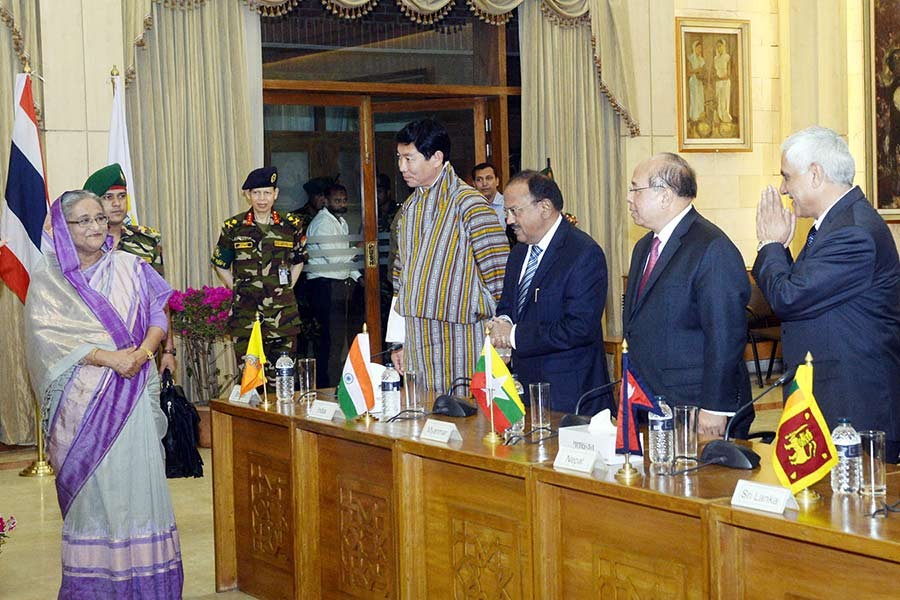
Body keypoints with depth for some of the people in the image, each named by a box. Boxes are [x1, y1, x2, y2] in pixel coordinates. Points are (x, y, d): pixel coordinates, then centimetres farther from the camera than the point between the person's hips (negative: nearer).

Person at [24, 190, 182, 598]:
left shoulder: (129, 267, 9)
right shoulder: (47, 280, 2)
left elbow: (158, 315, 8)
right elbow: (45, 334, -9)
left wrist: (143, 352, -13)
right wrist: (109, 357, -17)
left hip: (132, 393, 2)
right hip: (82, 400, -2)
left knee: (137, 476, -1)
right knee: (90, 482, -1)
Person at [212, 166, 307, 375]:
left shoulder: (290, 226, 5)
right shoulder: (233, 227, 2)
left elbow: (298, 261, 19)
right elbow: (220, 265, 12)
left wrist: (285, 289, 9)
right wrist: (238, 290, 4)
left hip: (282, 312, 1)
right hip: (245, 312, -1)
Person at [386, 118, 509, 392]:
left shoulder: (468, 204, -10)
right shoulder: (409, 208, 14)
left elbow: (499, 281, -12)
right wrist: (399, 341, 16)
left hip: (461, 348, -6)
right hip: (418, 348, 7)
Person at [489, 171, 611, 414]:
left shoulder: (584, 254, -15)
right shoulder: (520, 252, 13)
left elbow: (580, 327, -22)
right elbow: (507, 306, 21)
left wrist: (516, 335, -18)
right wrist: (502, 324, -5)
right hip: (524, 384, 7)